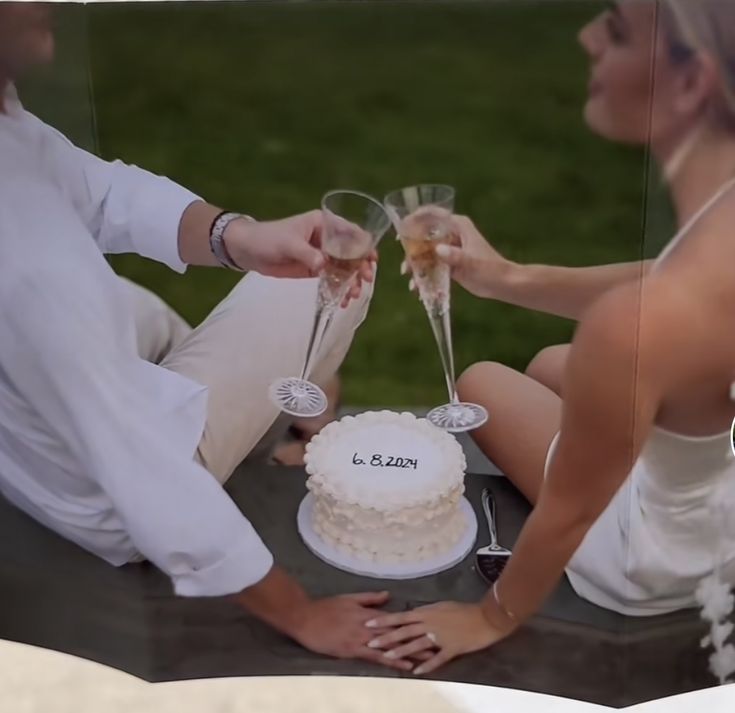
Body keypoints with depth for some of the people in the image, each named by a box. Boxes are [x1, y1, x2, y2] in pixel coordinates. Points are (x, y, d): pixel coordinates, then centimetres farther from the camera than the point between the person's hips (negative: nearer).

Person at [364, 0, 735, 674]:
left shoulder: (641, 323, -44)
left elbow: (569, 513, -25)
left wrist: (493, 617, -5)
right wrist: (510, 278, -5)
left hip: (672, 562, -5)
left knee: (482, 384, 18)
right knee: (550, 366, 28)